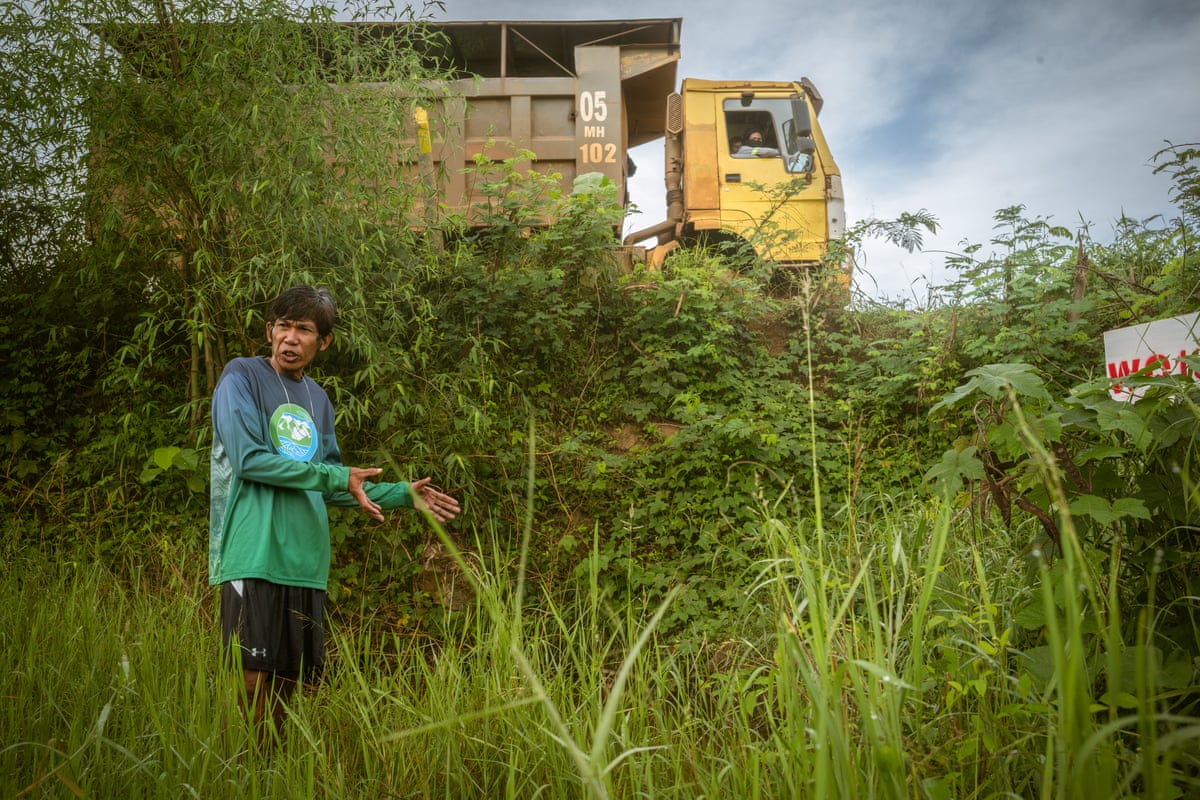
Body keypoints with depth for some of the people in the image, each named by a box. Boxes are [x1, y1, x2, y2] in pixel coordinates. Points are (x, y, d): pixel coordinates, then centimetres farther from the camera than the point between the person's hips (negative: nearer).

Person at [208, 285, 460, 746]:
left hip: (305, 564, 6)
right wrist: (335, 476, -10)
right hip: (254, 558, -6)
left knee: (290, 683, 10)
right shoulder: (242, 377, 0)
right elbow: (249, 460, -12)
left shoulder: (317, 399, 18)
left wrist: (404, 495, 17)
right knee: (252, 684, -6)